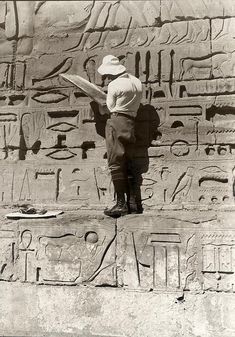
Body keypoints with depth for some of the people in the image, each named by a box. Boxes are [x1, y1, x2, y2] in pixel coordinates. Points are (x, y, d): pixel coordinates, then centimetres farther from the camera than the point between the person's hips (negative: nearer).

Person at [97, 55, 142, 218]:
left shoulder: (114, 85, -7)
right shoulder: (137, 82, 14)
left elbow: (111, 107, 0)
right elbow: (134, 104, 15)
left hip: (117, 122, -8)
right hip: (131, 123, 8)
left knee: (115, 164, -8)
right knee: (124, 166, 11)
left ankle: (121, 203, -11)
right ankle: (127, 204, 13)